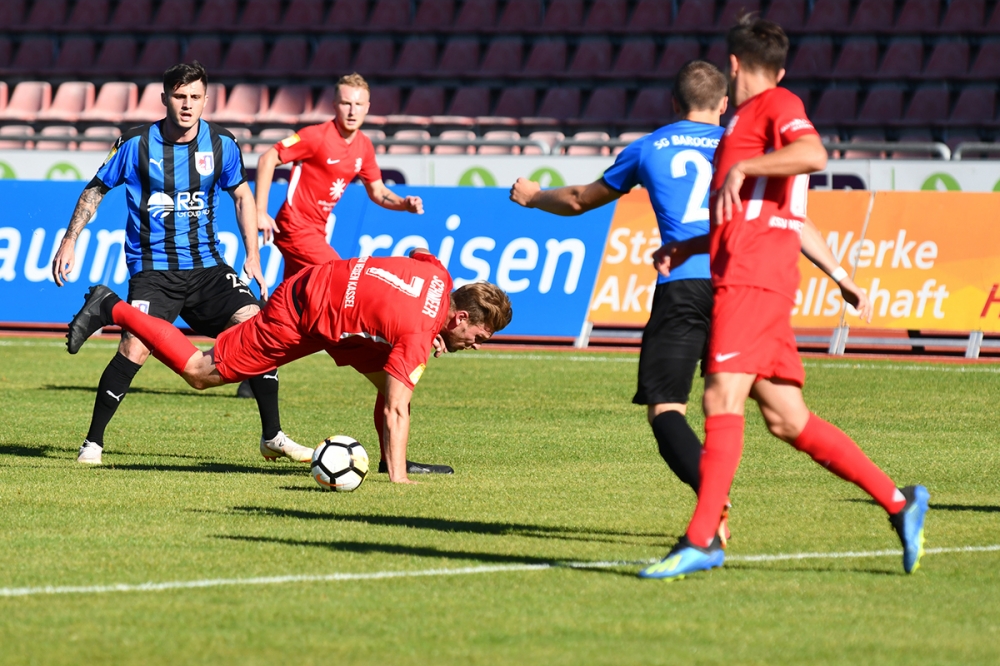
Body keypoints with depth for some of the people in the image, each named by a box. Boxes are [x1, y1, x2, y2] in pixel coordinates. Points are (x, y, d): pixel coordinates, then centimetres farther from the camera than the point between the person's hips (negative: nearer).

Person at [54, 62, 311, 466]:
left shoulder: (222, 145, 1)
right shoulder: (136, 145, -6)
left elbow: (241, 195, 16)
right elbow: (96, 189, 7)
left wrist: (252, 257, 10)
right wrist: (69, 241, 1)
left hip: (207, 266, 3)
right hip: (153, 270, -3)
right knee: (134, 349, -22)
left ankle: (272, 438, 1)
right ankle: (93, 442, -5)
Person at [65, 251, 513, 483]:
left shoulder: (440, 276, -8)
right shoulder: (418, 333, -31)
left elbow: (418, 255, 18)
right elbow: (396, 409, -33)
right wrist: (398, 479, -35)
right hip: (302, 314, -8)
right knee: (200, 372, 2)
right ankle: (112, 310, 11)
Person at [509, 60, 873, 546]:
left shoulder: (648, 149, 18)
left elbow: (581, 200, 31)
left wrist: (533, 197, 51)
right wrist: (840, 277, 17)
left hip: (681, 285, -2)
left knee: (663, 408, -7)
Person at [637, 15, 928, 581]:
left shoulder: (778, 105, 1)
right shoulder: (747, 121, 30)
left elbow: (814, 153, -21)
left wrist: (742, 167, -21)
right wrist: (686, 248, 27)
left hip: (755, 276, -10)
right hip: (742, 274, 10)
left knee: (722, 398, -17)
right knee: (786, 418, 4)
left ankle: (702, 540, -23)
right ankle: (898, 501, 6)